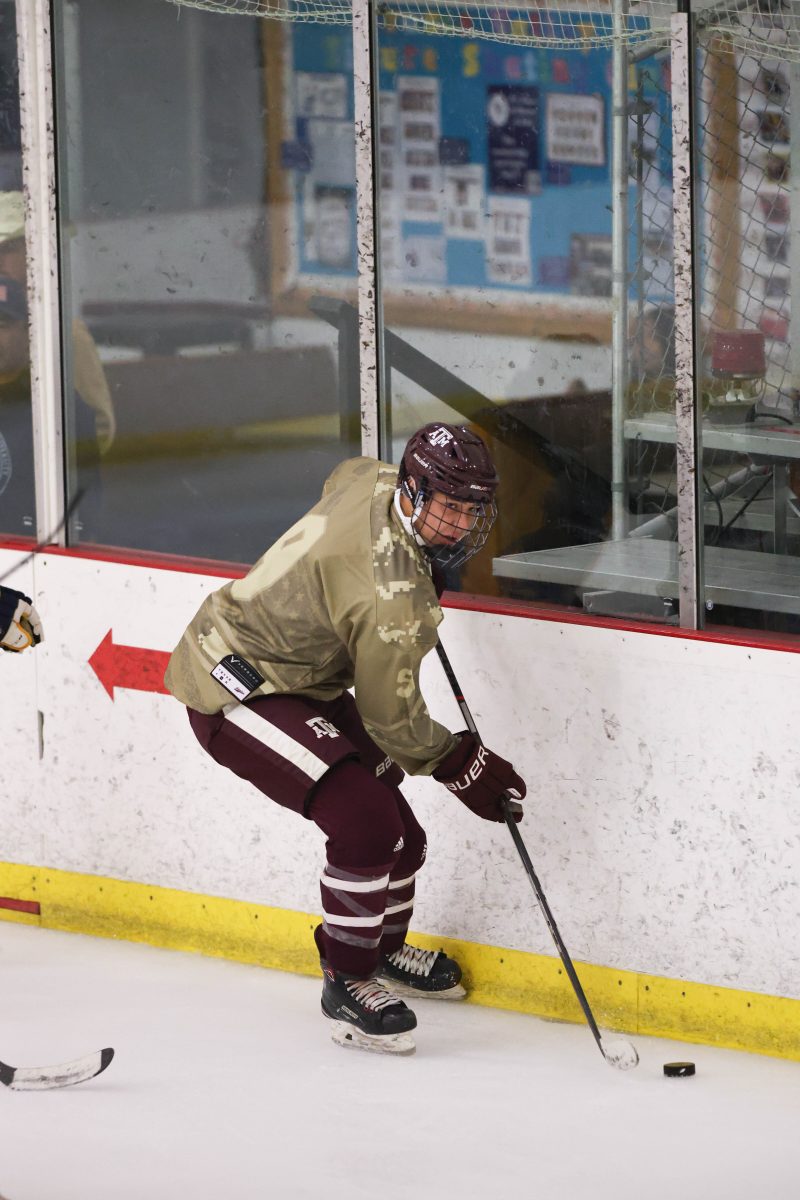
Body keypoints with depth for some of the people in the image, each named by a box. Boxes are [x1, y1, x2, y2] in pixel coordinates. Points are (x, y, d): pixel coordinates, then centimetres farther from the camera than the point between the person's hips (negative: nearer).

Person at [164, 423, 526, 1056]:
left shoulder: (375, 479, -7)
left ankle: (383, 950, 41)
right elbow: (393, 719, -21)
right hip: (236, 694, -11)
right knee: (366, 820, -23)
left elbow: (344, 476, 22)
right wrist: (465, 765, -8)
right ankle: (347, 985, -7)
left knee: (390, 816, 18)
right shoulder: (391, 594, -32)